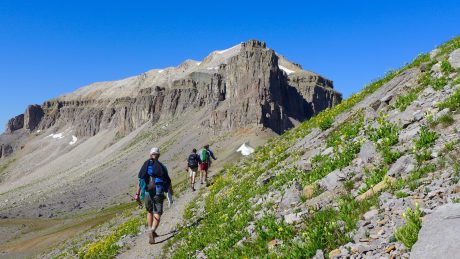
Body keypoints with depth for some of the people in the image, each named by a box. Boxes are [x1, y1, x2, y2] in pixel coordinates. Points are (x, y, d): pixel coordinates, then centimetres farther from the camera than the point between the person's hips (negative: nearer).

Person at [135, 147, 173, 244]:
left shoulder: (146, 164, 5)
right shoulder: (161, 166, 3)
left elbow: (140, 180, -2)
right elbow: (168, 181, 10)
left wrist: (137, 194, 1)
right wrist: (171, 190, 29)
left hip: (147, 193, 2)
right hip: (158, 193, -2)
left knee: (150, 212, 24)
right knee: (157, 214, -2)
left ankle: (151, 231, 28)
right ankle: (152, 231, -25)